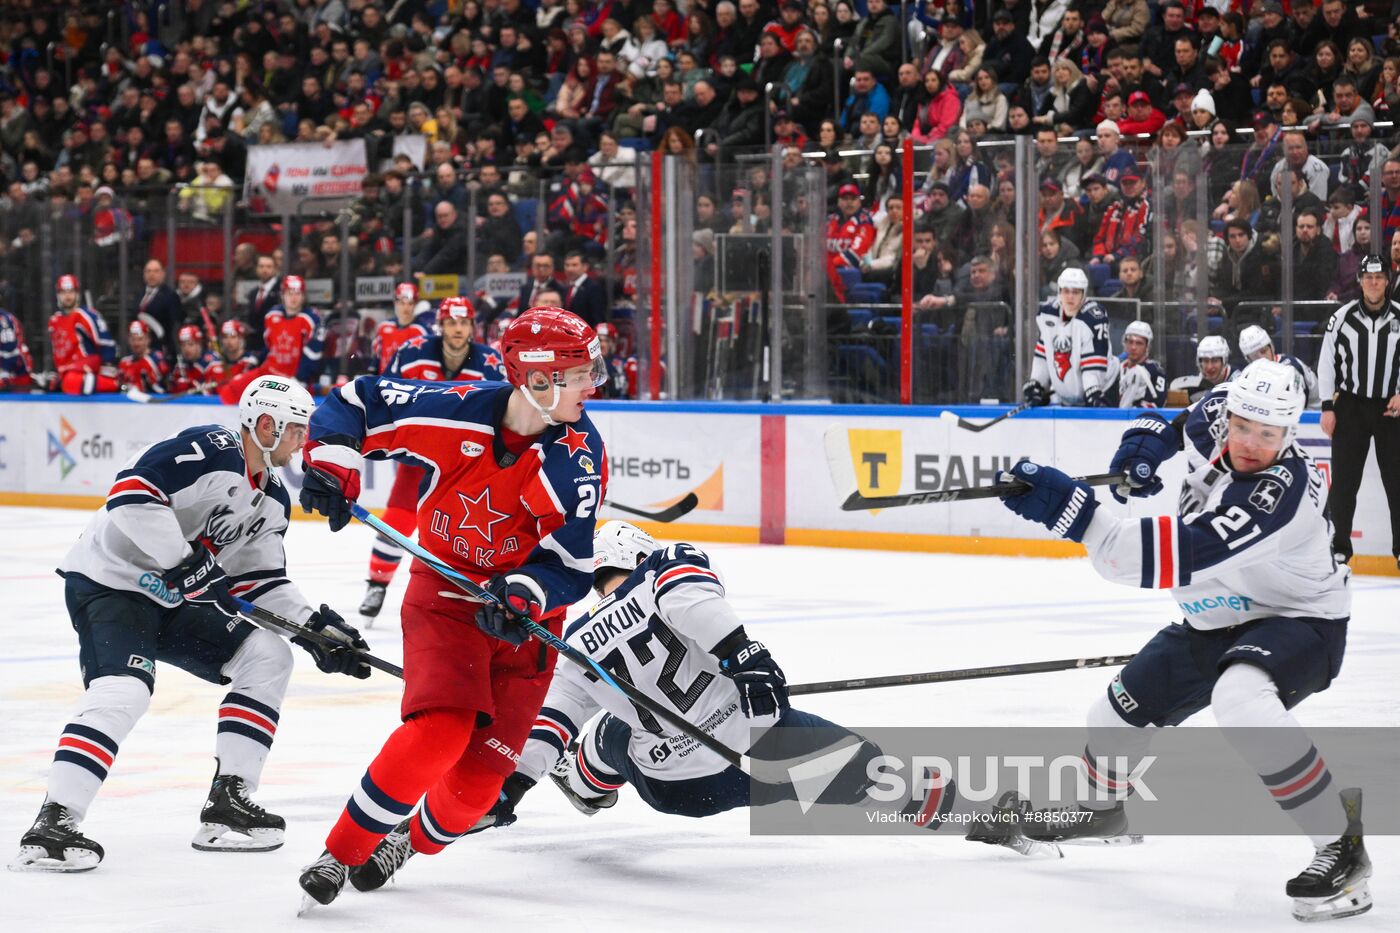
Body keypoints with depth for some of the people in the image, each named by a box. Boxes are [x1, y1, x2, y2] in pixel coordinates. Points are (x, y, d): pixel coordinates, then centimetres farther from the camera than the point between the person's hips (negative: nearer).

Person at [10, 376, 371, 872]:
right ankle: (53, 823, -31)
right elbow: (131, 492, -30)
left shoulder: (274, 501, 10)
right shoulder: (207, 451, -19)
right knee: (124, 688, -30)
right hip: (109, 582, -10)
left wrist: (318, 628, 1)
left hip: (172, 599, 10)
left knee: (268, 657, 3)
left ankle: (228, 804, 2)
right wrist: (185, 563, -30)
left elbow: (260, 583, 13)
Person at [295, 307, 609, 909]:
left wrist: (521, 599, -32)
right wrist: (331, 462, -18)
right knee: (440, 729, -24)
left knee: (483, 768, -4)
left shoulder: (579, 454, -15)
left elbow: (569, 563, -16)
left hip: (527, 613, 2)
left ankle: (416, 844, 27)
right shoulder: (456, 411, -17)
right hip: (444, 591, -2)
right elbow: (358, 402, -4)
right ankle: (341, 853, -10)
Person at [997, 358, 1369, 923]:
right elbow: (1181, 418, 15)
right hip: (1217, 621, 8)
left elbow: (1177, 557, -45)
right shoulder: (1212, 421, -14)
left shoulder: (1280, 491, -37)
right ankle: (1103, 808, 49)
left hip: (1299, 621, -8)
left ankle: (1341, 845, -26)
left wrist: (1074, 511, -50)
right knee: (1121, 708, 14)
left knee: (1240, 697, -39)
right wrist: (1146, 442, -3)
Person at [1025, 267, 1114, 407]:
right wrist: (1035, 385, 5)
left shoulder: (1094, 318, -23)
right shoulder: (1047, 313, -2)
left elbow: (1094, 363, -27)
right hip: (1060, 393, 7)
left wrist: (1092, 392, -34)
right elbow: (1042, 353, 8)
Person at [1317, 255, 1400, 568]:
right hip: (1351, 405, 0)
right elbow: (1326, 362, 1)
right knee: (1344, 479, 2)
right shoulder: (1342, 318, -4)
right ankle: (1340, 545, 12)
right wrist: (1327, 407, -2)